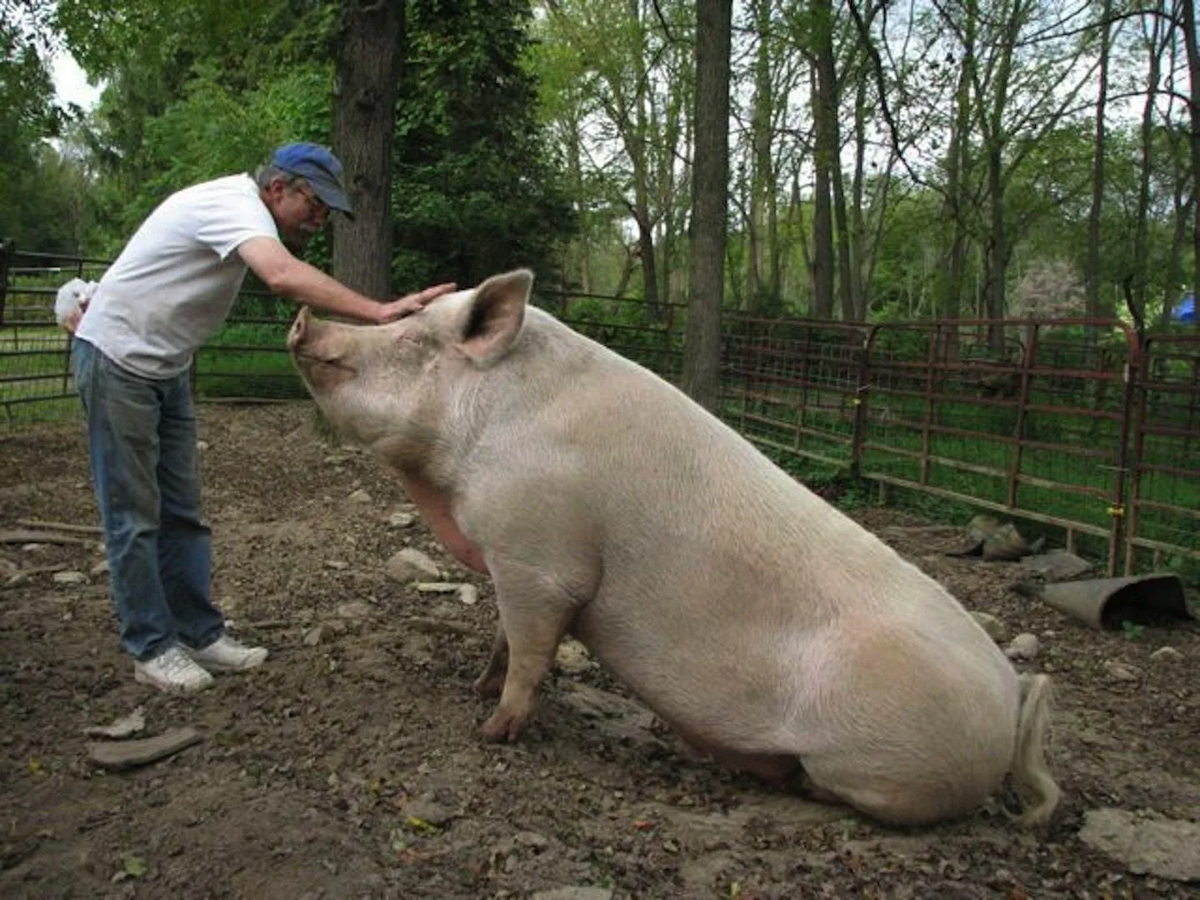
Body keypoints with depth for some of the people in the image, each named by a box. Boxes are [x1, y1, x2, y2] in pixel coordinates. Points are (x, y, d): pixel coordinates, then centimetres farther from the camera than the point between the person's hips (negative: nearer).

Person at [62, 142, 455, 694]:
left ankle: (198, 633, 14)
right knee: (134, 515, -3)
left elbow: (147, 264, 18)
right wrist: (379, 312, -48)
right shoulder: (235, 203, -22)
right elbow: (283, 276, -42)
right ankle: (151, 647, 6)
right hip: (116, 360, -9)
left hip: (164, 368, 9)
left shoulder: (237, 205, 8)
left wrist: (98, 305, 20)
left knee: (180, 511, 8)